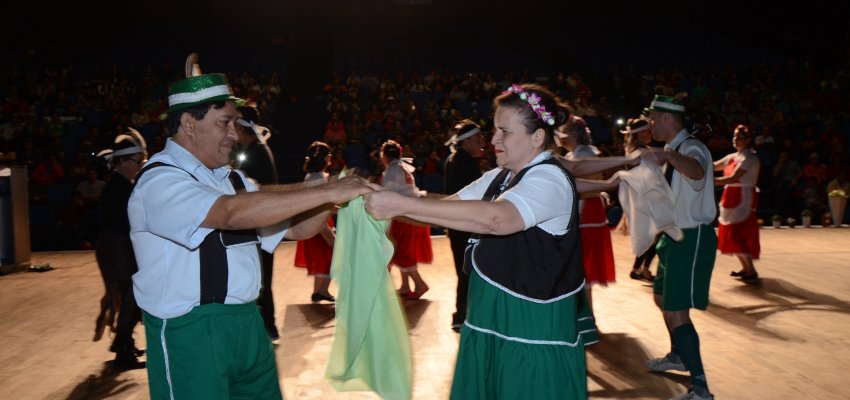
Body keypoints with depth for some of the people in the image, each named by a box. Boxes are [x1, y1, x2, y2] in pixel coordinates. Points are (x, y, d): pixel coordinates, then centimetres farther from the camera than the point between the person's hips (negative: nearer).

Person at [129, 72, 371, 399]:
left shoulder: (229, 178, 12)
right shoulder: (160, 181, -15)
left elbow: (295, 228, 12)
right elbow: (232, 212, -32)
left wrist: (332, 195, -8)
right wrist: (327, 192, -30)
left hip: (248, 323, 8)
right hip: (191, 332, -8)